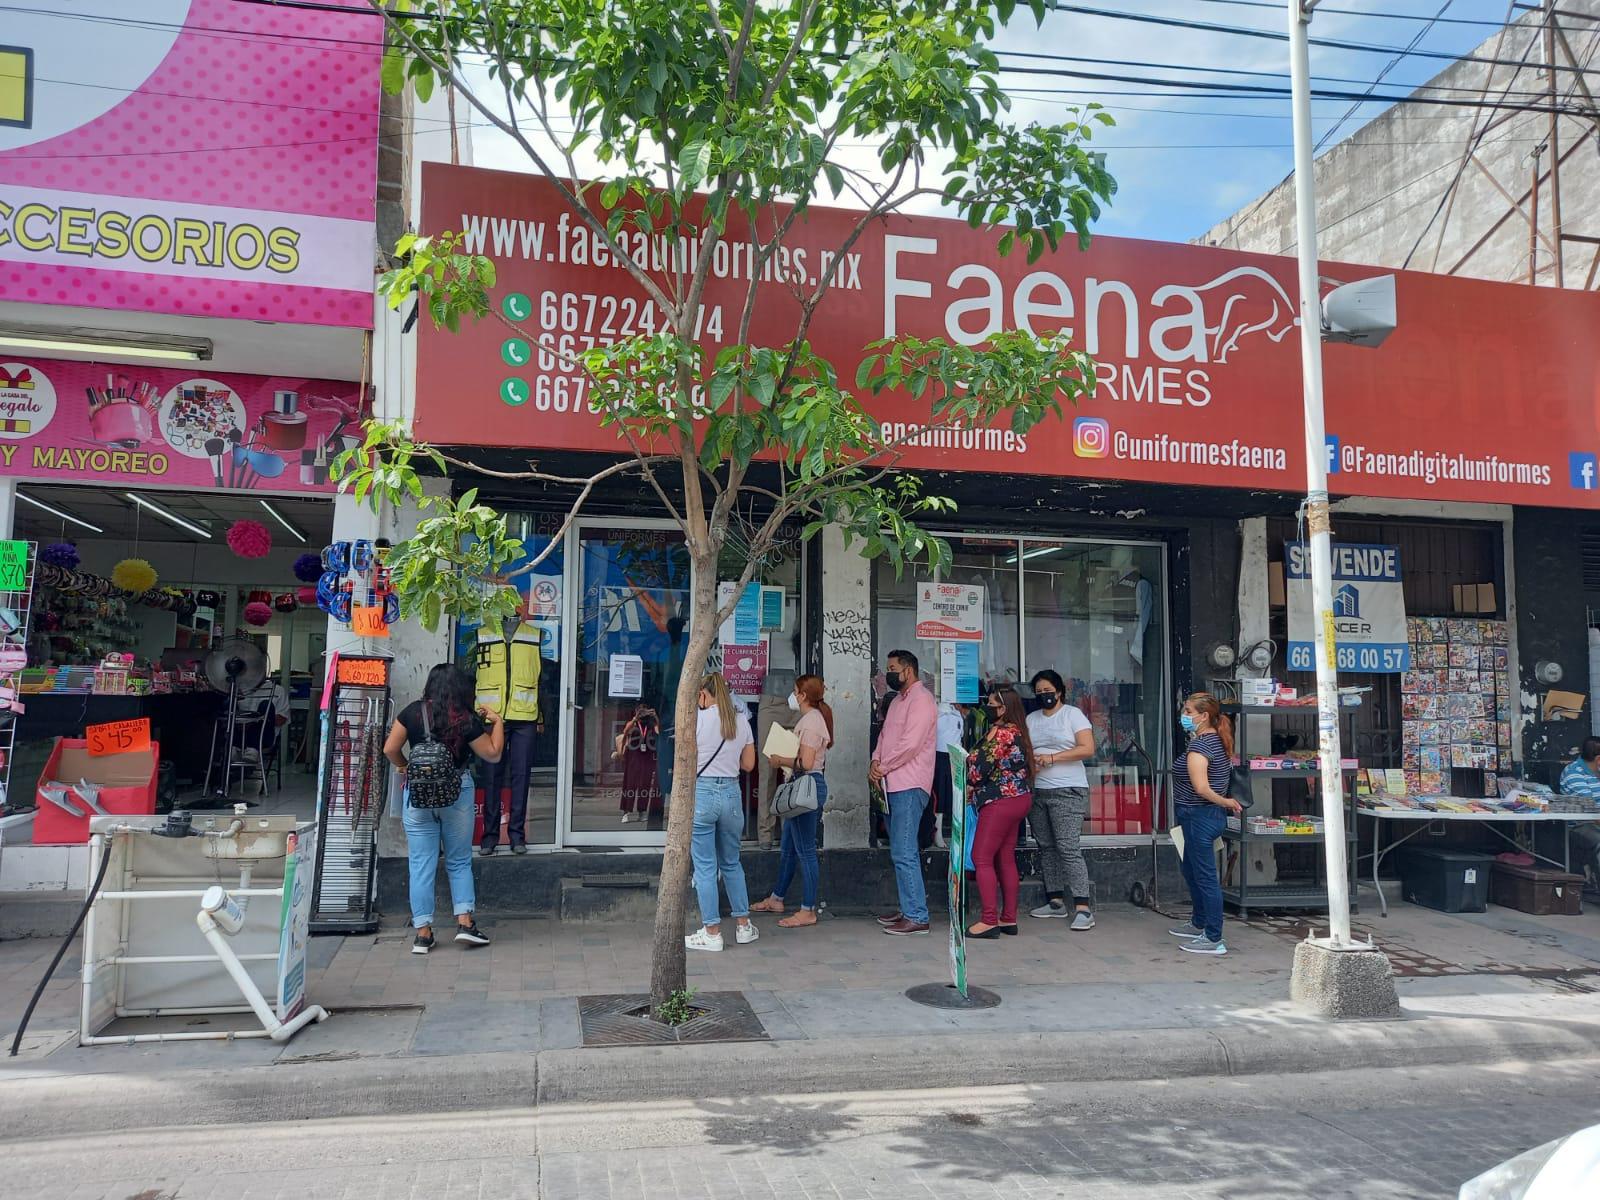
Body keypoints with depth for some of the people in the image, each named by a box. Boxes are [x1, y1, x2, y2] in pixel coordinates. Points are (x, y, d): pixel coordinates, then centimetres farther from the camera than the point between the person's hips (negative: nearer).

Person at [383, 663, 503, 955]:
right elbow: (493, 754, 1)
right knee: (460, 862, 14)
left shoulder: (412, 712, -3)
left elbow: (390, 749, -3)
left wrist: (404, 767, 15)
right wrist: (497, 722, 11)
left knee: (421, 864, 6)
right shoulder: (467, 720, -8)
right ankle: (465, 921, 8)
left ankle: (423, 932, 8)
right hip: (458, 793, -1)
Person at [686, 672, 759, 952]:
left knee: (705, 867, 3)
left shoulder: (697, 719, -7)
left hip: (701, 792, -4)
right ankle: (743, 925, 24)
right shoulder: (742, 721, 6)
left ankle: (712, 932, 7)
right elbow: (749, 764, 10)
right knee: (732, 864, 19)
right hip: (731, 793, 5)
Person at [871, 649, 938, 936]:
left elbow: (910, 744, -19)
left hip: (910, 786, -10)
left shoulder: (921, 699, -11)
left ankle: (917, 917, -8)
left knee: (904, 853, -12)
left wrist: (883, 768, -10)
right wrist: (876, 760, 0)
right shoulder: (898, 700, 20)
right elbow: (885, 735, 20)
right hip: (893, 785, 10)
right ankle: (908, 909, 22)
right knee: (901, 852, 14)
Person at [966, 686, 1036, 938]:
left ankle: (990, 921, -8)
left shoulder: (1000, 733, -16)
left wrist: (969, 783, 5)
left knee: (981, 858, -7)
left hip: (1000, 801, -10)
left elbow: (981, 766, -16)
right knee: (1005, 859, 12)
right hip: (1018, 798, 10)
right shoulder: (1017, 732, 14)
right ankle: (1009, 919, 15)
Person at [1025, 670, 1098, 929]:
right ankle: (1056, 901, 18)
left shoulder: (1073, 714, 0)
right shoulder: (1031, 719, 16)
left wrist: (1052, 757, -15)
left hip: (1067, 791, -6)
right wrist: (1028, 758, -8)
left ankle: (1083, 908, -13)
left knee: (1069, 848, -13)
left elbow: (1088, 749, -9)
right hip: (1037, 791, 6)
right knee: (1046, 847, 8)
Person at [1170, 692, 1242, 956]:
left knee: (1205, 877, -4)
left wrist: (1226, 802, -16)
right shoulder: (1218, 741, 9)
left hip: (1199, 817, -10)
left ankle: (1213, 940, 2)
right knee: (1191, 871, 23)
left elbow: (1201, 788, -27)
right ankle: (1199, 925, 37)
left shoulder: (1199, 746, -20)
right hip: (1212, 815, 10)